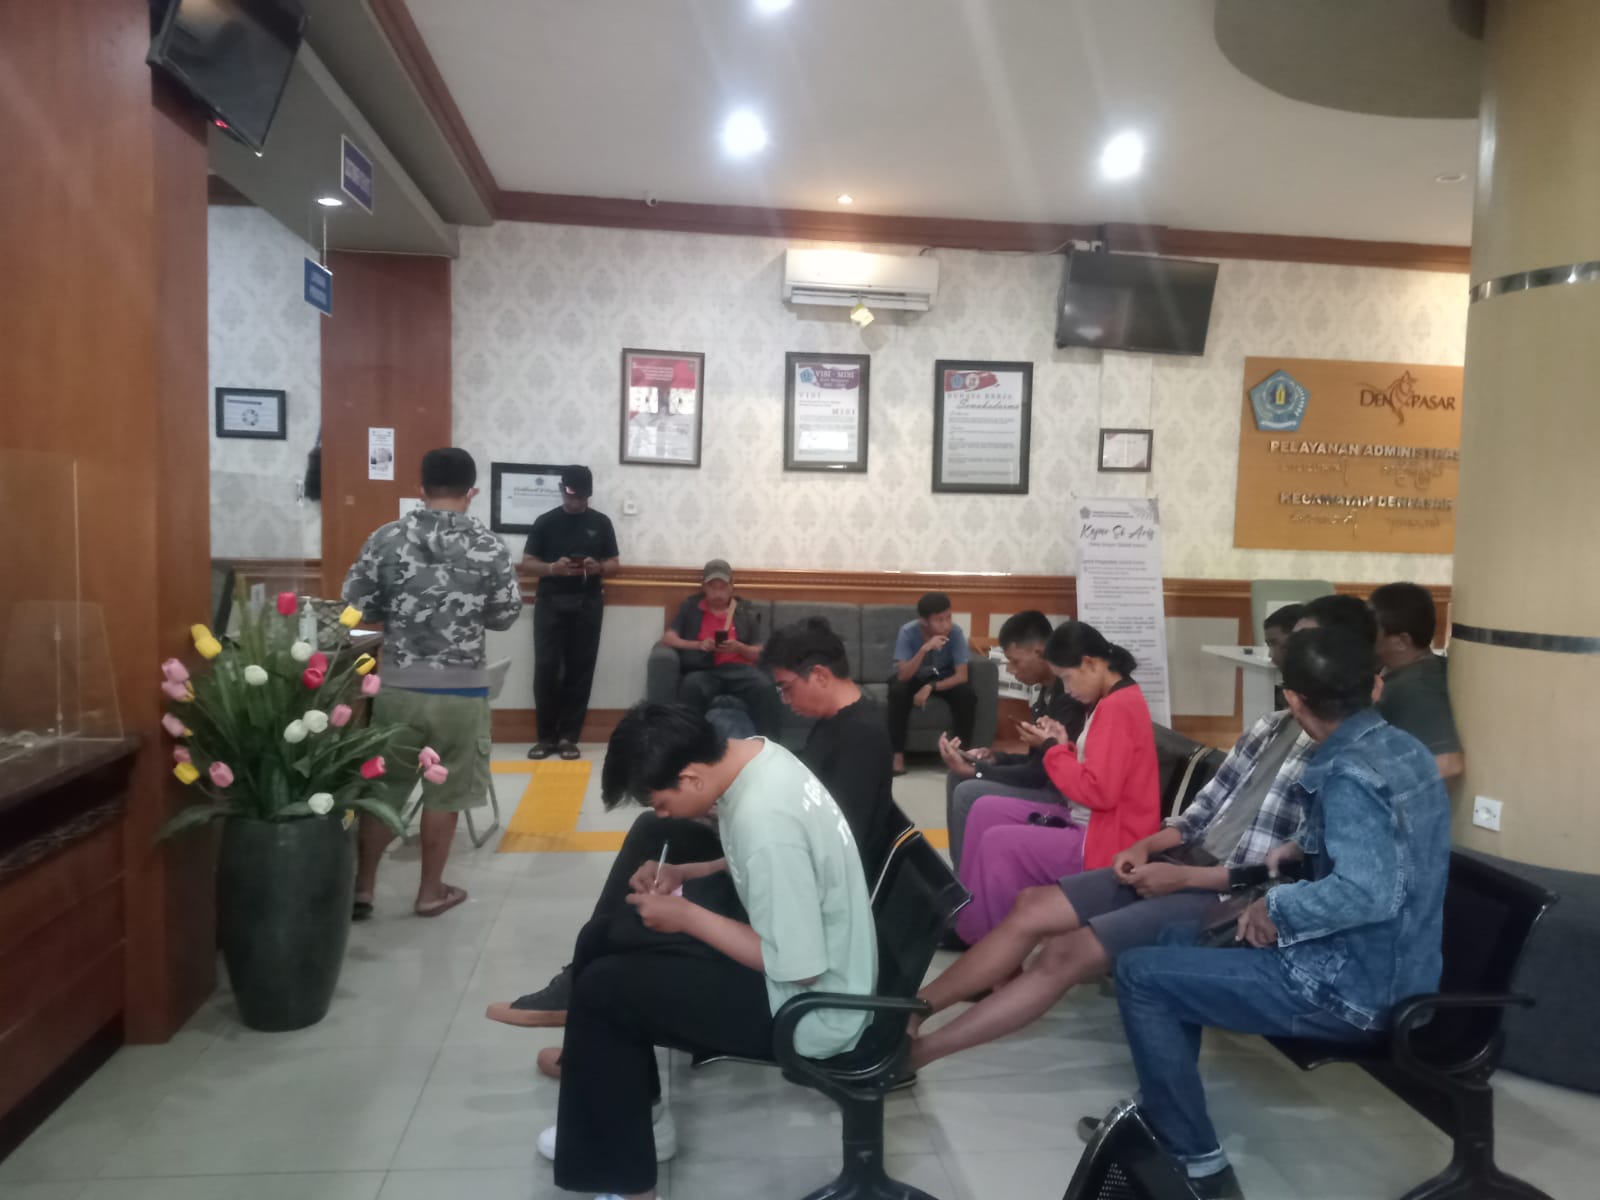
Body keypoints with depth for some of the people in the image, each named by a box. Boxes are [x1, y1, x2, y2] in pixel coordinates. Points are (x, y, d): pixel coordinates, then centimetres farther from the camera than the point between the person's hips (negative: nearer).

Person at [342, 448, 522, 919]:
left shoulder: (386, 538, -3)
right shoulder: (488, 546, -7)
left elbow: (356, 607, -1)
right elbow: (507, 615, -1)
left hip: (397, 685, 2)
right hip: (461, 690, -2)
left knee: (383, 786, 14)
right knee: (444, 792, 11)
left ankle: (362, 888, 21)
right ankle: (430, 891, 20)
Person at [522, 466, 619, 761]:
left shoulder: (601, 522, 8)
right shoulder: (545, 521, 5)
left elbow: (614, 564, 10)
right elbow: (528, 562, 4)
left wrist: (598, 567, -12)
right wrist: (553, 568, -15)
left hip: (587, 603, 1)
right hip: (550, 601, -1)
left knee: (580, 669, 0)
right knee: (546, 668, -5)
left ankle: (568, 736, 9)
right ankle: (546, 736, 7)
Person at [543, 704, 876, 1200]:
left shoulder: (766, 822, -33)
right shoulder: (754, 755, -5)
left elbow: (799, 968, -27)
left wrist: (687, 916, -19)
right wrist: (683, 876, 0)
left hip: (813, 1007, -9)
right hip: (787, 939, 10)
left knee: (603, 988, -10)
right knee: (603, 938, 12)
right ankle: (624, 1116, 28)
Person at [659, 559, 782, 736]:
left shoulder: (745, 613, 22)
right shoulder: (689, 608, 22)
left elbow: (759, 654, 18)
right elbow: (667, 638, 11)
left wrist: (738, 647, -4)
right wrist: (698, 645, -7)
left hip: (738, 668, 1)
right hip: (703, 670, -1)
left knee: (765, 687, -33)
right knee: (691, 686, -38)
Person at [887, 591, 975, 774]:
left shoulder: (955, 632, -25)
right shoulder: (908, 632, -28)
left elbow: (962, 676, -24)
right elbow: (903, 676, -33)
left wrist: (931, 687, -36)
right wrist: (924, 649, -46)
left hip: (943, 678, 1)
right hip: (913, 677, -1)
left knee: (967, 694, -29)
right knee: (898, 690, -34)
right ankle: (898, 754, -24)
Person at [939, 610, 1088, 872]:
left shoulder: (1069, 696, -23)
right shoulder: (1048, 691, 7)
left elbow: (1041, 772, -22)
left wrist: (974, 769, -19)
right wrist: (994, 759, -1)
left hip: (1063, 796, -10)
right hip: (1048, 784, 10)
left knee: (969, 794, -19)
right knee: (957, 777, 6)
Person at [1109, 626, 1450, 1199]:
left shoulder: (1349, 775, -25)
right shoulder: (1402, 748, 5)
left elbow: (1369, 892, -38)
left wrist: (1276, 908, -23)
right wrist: (1305, 846, 11)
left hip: (1351, 988, -10)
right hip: (1385, 968, 10)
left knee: (1140, 973, -9)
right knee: (1182, 941, 20)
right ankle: (1158, 1116, 28)